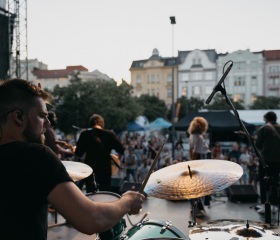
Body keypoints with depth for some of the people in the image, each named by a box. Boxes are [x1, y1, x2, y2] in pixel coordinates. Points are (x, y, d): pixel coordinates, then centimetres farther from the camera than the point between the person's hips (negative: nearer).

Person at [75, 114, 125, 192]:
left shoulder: (85, 134, -4)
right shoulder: (110, 134, -3)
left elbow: (78, 153, -4)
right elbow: (121, 150, -4)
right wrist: (116, 160, 14)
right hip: (105, 170, 0)